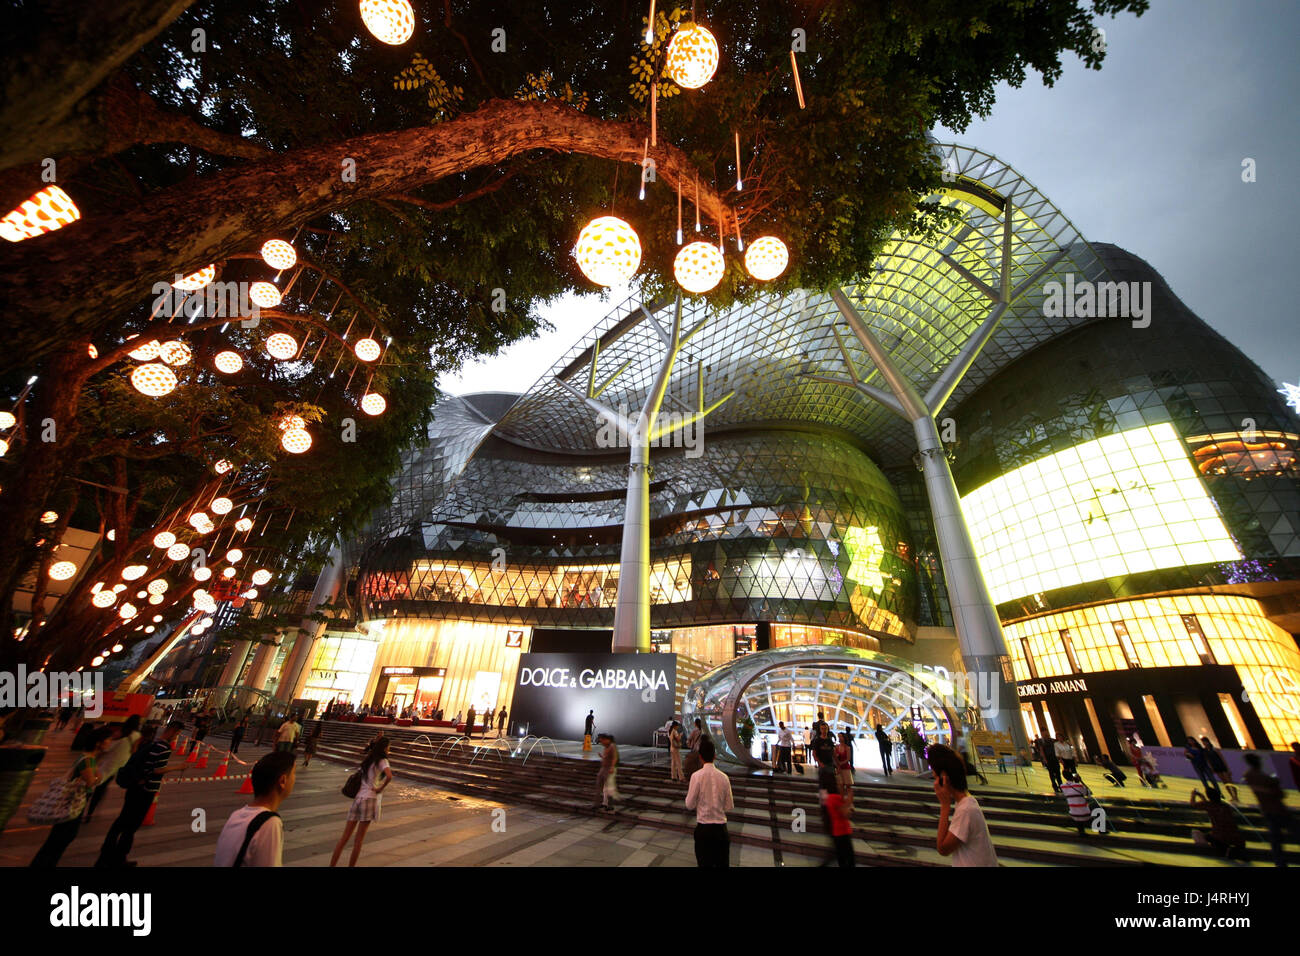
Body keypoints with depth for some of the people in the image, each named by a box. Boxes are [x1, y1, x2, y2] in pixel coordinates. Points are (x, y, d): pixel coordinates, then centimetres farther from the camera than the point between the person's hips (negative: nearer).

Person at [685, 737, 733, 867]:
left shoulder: (697, 776, -15)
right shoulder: (723, 777, -7)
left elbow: (690, 805, -9)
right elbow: (729, 806, 1)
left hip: (703, 828, -2)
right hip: (721, 827, 2)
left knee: (705, 863, 14)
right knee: (723, 863, 16)